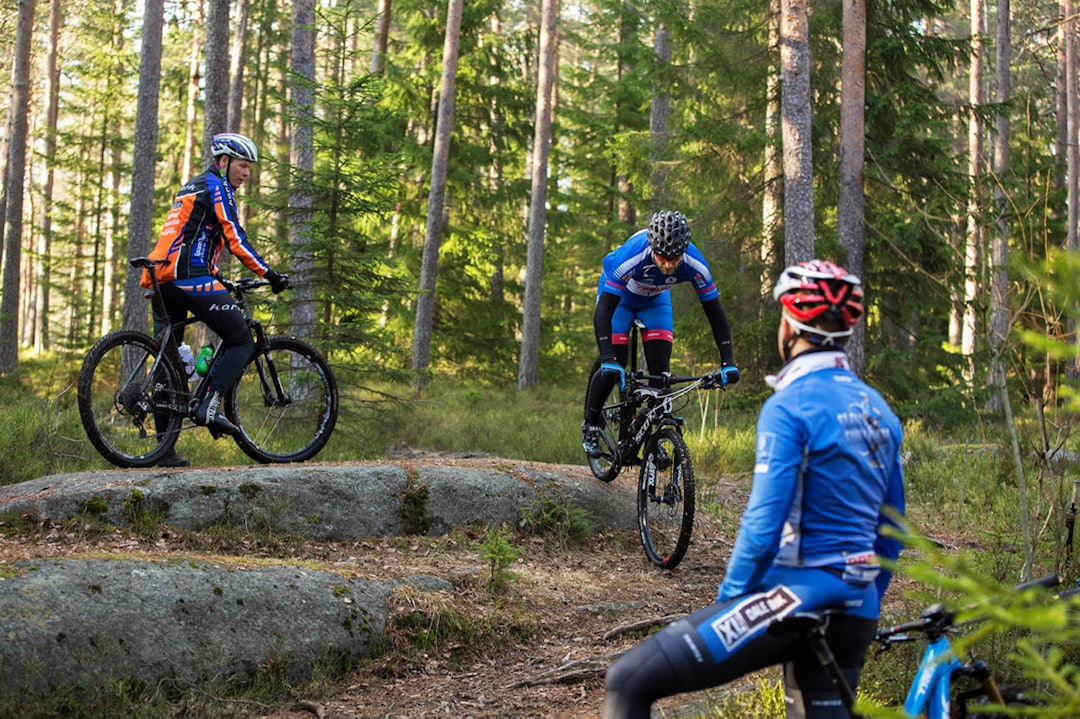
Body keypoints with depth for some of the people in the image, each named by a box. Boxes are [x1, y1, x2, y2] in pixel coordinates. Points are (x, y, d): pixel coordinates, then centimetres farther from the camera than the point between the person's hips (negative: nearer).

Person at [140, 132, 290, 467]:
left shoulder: (191, 187, 29)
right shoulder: (216, 187, 0)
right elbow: (235, 238, -10)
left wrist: (217, 277, 37)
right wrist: (270, 274, -10)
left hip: (161, 279, 9)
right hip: (190, 277, -9)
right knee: (241, 341, 1)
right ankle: (209, 405, -16)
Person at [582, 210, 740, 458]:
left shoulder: (694, 264, -34)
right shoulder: (631, 257, -43)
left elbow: (715, 312, -24)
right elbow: (603, 311, -44)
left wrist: (728, 362, -31)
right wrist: (608, 360, -54)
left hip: (655, 299, 3)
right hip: (620, 293, -3)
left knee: (661, 368, -9)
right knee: (612, 369, -12)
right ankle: (590, 425, 12)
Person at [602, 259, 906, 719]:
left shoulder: (788, 406, -12)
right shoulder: (879, 410, 12)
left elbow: (763, 525, -18)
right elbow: (891, 531, 17)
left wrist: (727, 601, -4)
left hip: (797, 594, -8)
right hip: (855, 609, 8)